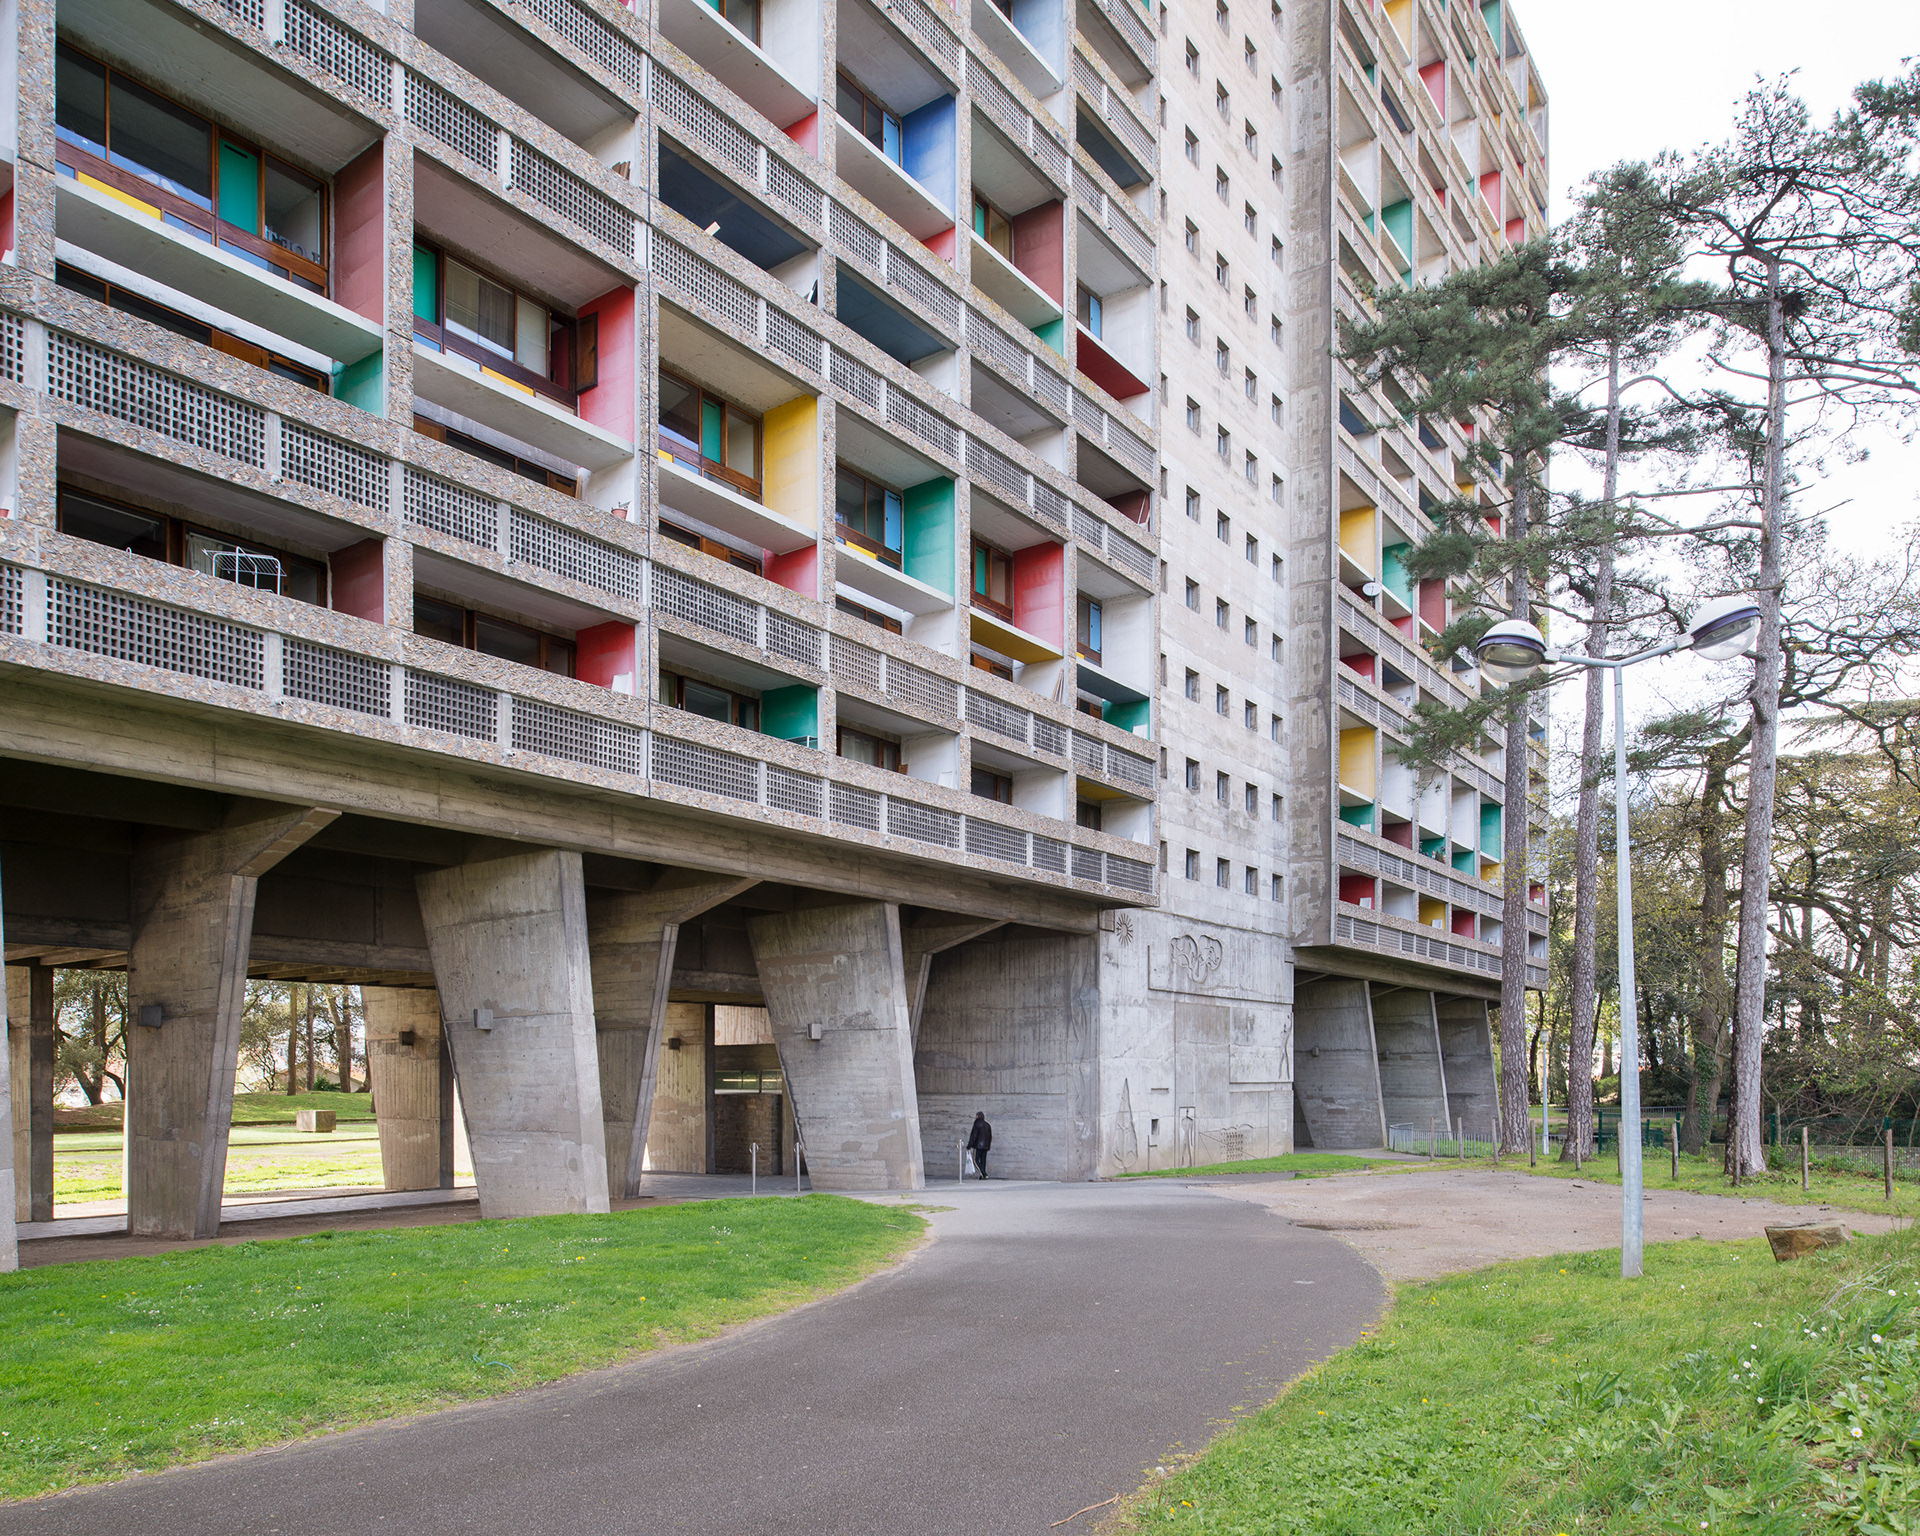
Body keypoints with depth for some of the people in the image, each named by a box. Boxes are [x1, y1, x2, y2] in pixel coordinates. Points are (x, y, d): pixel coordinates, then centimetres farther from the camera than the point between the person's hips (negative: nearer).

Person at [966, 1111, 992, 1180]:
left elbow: (973, 1136, -14)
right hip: (985, 1146, 7)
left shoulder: (977, 1124, -10)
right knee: (983, 1161, 9)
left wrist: (969, 1146, -9)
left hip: (978, 1146, -7)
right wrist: (988, 1146, 23)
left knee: (976, 1161, -3)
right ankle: (982, 1176, 6)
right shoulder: (987, 1125, 11)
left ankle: (984, 1175, -16)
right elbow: (990, 1137, 16)